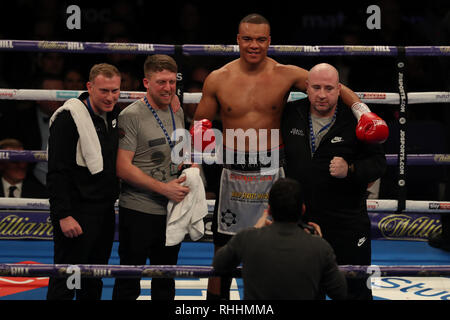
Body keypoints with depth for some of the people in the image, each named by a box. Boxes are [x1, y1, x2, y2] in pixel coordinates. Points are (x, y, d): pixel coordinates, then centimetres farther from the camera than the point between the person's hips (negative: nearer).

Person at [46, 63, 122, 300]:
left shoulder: (113, 115, 10)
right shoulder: (68, 118, -15)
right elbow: (57, 172, -18)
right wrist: (63, 215, -22)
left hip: (105, 210, 8)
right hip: (77, 213, -8)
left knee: (94, 281, 15)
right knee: (65, 281, -5)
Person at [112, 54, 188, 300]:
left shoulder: (177, 110, 9)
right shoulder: (131, 116, -12)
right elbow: (123, 168, -17)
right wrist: (164, 188, -19)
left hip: (172, 208, 6)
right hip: (139, 210, -6)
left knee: (165, 282, 16)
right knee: (128, 283, 3)